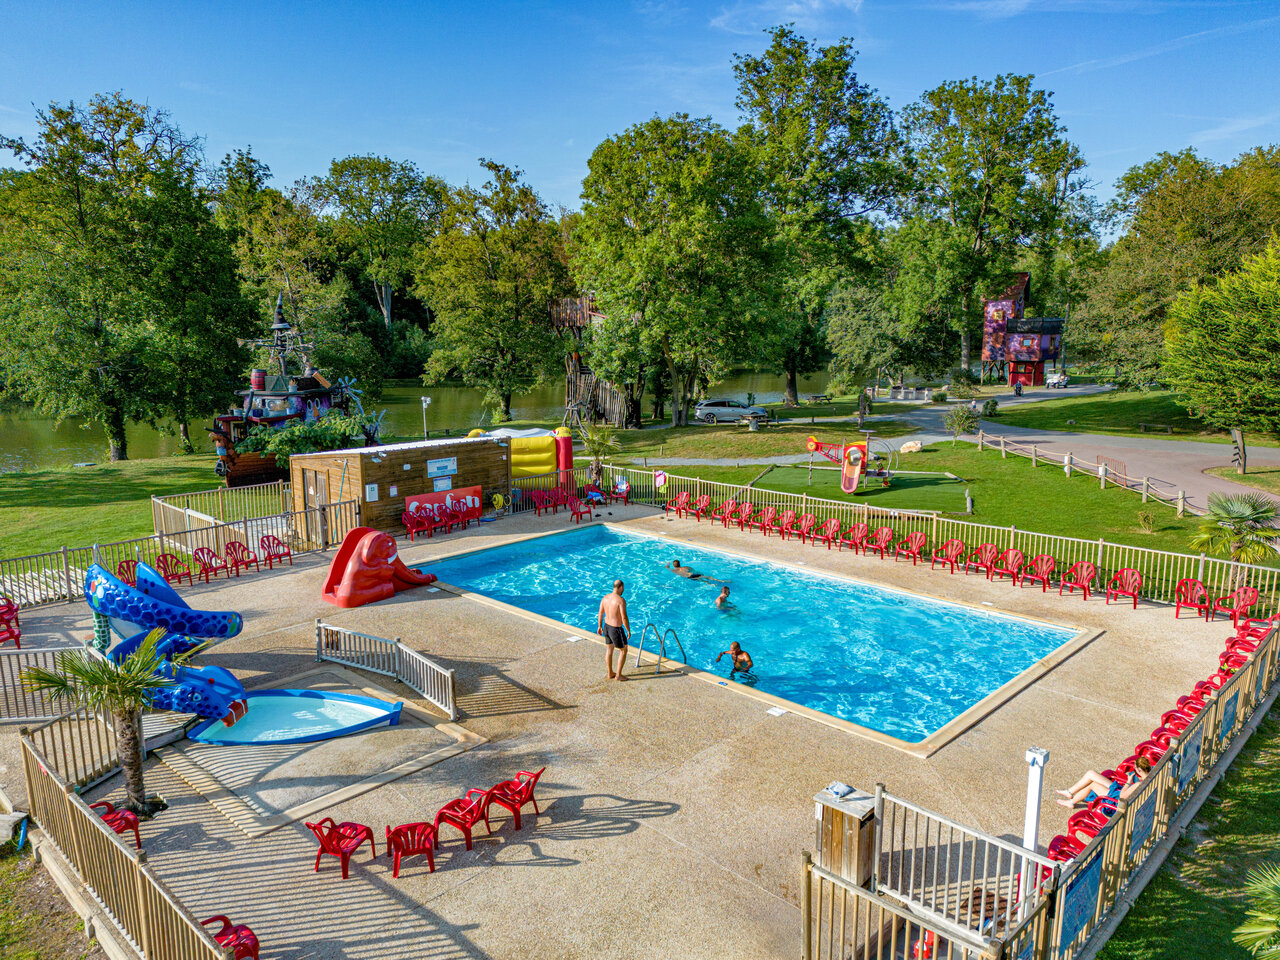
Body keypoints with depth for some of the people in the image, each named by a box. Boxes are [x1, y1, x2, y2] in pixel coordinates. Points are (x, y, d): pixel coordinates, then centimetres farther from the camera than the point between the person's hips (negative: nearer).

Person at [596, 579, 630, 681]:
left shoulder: (605, 597, -1)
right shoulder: (620, 600, -23)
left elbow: (600, 613, 7)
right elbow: (624, 618, -23)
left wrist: (599, 626, 19)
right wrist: (628, 631, -11)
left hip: (606, 626, 7)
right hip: (616, 629, -7)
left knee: (609, 650, 19)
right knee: (623, 651, 11)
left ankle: (610, 673, 31)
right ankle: (618, 675, 15)